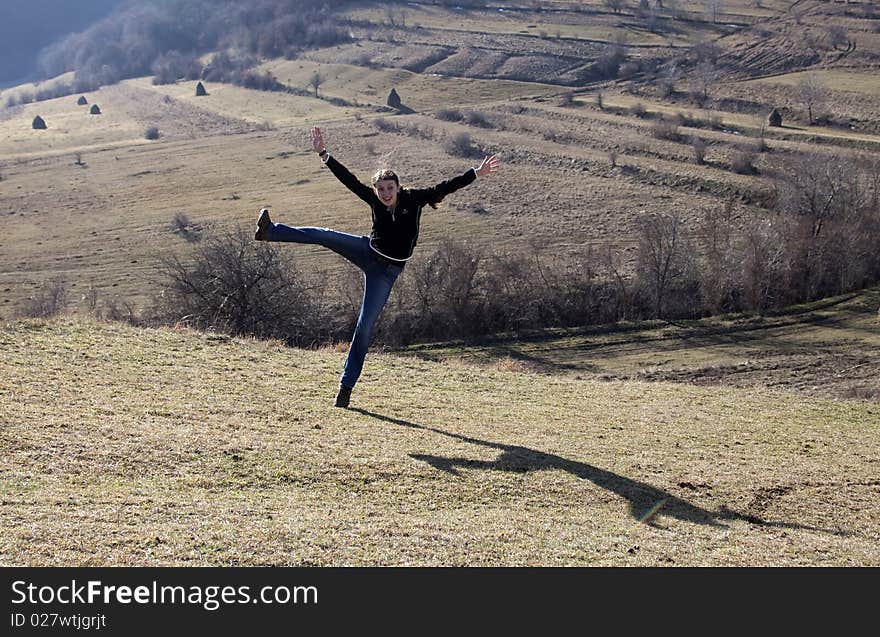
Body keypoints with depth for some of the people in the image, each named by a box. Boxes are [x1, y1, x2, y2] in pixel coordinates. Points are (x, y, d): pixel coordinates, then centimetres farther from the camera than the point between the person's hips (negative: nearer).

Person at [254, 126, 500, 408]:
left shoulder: (414, 198, -13)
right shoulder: (374, 199, -6)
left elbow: (444, 188, -19)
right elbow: (348, 179, -10)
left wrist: (476, 173, -26)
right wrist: (323, 154, -16)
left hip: (387, 270, -3)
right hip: (367, 251, 3)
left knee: (365, 327, -4)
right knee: (325, 235, -21)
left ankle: (347, 385, 3)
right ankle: (271, 231, -11)